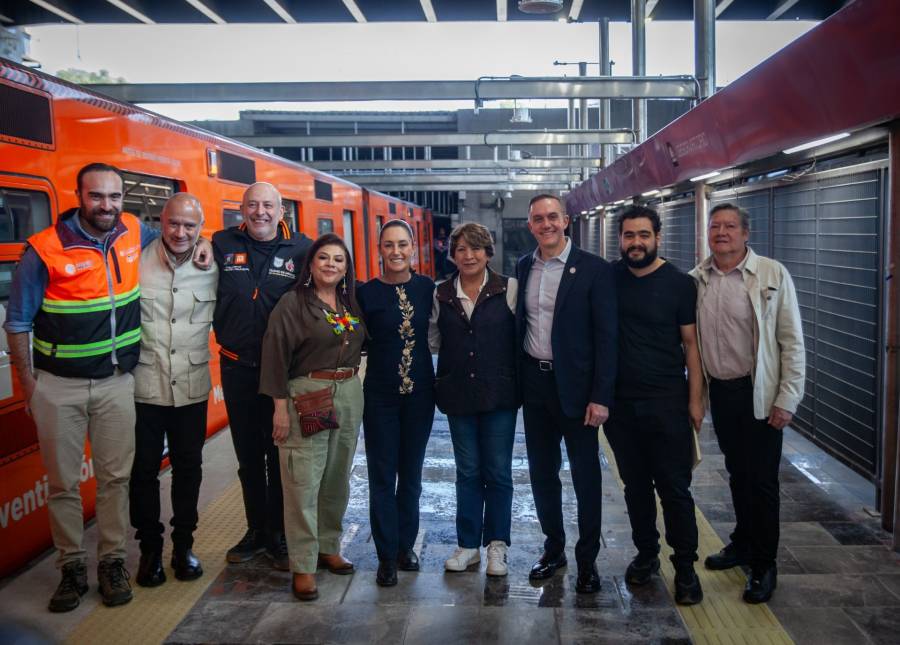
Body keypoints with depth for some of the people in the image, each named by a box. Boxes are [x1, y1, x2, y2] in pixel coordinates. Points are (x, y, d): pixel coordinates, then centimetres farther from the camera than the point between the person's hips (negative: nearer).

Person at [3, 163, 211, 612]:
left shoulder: (133, 233, -3)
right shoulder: (45, 250, -12)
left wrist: (200, 244, -1)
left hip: (117, 381, 2)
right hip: (59, 385, -2)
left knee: (116, 476, 8)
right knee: (63, 482, 8)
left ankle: (112, 562, 22)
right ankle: (72, 567, 22)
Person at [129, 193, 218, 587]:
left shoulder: (212, 266, -2)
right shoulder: (136, 261, -7)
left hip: (192, 386, 2)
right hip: (144, 384, -2)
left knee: (188, 468, 13)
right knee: (144, 469, 8)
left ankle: (183, 544, 29)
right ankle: (150, 548, 25)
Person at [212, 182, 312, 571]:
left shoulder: (302, 249, -5)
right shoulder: (221, 245, 0)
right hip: (237, 367, 2)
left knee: (279, 457, 8)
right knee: (248, 457, 15)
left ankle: (279, 536, 23)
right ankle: (256, 531, 31)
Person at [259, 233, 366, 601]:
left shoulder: (352, 304, 11)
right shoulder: (294, 303, -6)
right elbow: (275, 354, -10)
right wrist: (280, 407, -13)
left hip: (350, 395, 6)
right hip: (307, 394, -6)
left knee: (338, 478, 13)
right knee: (304, 482, -4)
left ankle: (328, 547, 29)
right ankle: (303, 565, 6)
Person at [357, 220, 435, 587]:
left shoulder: (426, 288, -1)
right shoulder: (366, 293, -6)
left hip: (419, 393, 2)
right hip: (380, 395, -2)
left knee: (412, 473, 13)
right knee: (382, 475, 4)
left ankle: (406, 545, 29)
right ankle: (387, 555, 16)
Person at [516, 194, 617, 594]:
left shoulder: (594, 269, -9)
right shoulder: (523, 267, 7)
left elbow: (606, 336, -11)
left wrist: (601, 396, -15)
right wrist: (516, 380, 6)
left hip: (575, 385, -5)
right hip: (534, 382, 5)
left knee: (585, 475, 6)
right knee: (541, 471, 14)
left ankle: (587, 560, 22)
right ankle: (553, 548, 32)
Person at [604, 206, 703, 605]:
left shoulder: (679, 283, -5)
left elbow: (691, 343, -4)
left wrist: (695, 399, -8)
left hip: (666, 403, -3)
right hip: (620, 402, 3)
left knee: (674, 487, 2)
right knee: (635, 484, 14)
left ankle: (685, 566, 17)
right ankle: (646, 553, 31)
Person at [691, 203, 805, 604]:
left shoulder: (772, 275, -9)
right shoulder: (696, 280, 1)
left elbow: (792, 342, -9)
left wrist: (787, 400, -12)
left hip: (759, 394, -4)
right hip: (720, 391, 4)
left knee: (762, 480, 3)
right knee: (737, 474, 19)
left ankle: (764, 565, 19)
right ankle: (743, 544, 38)